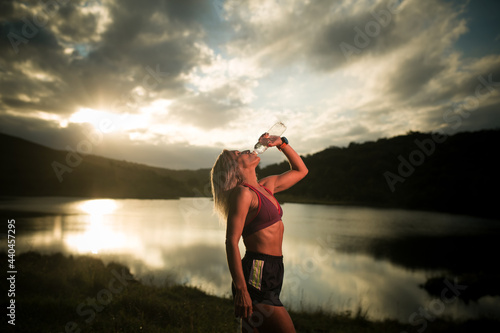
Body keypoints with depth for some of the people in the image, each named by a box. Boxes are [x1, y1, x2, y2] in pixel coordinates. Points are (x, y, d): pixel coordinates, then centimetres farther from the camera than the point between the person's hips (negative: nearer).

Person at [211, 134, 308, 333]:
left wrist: (281, 143, 13)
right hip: (256, 278, -8)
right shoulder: (242, 192, -13)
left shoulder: (266, 186, 12)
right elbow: (231, 242, -17)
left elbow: (301, 170, 24)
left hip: (270, 275, 8)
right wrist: (241, 290, -22)